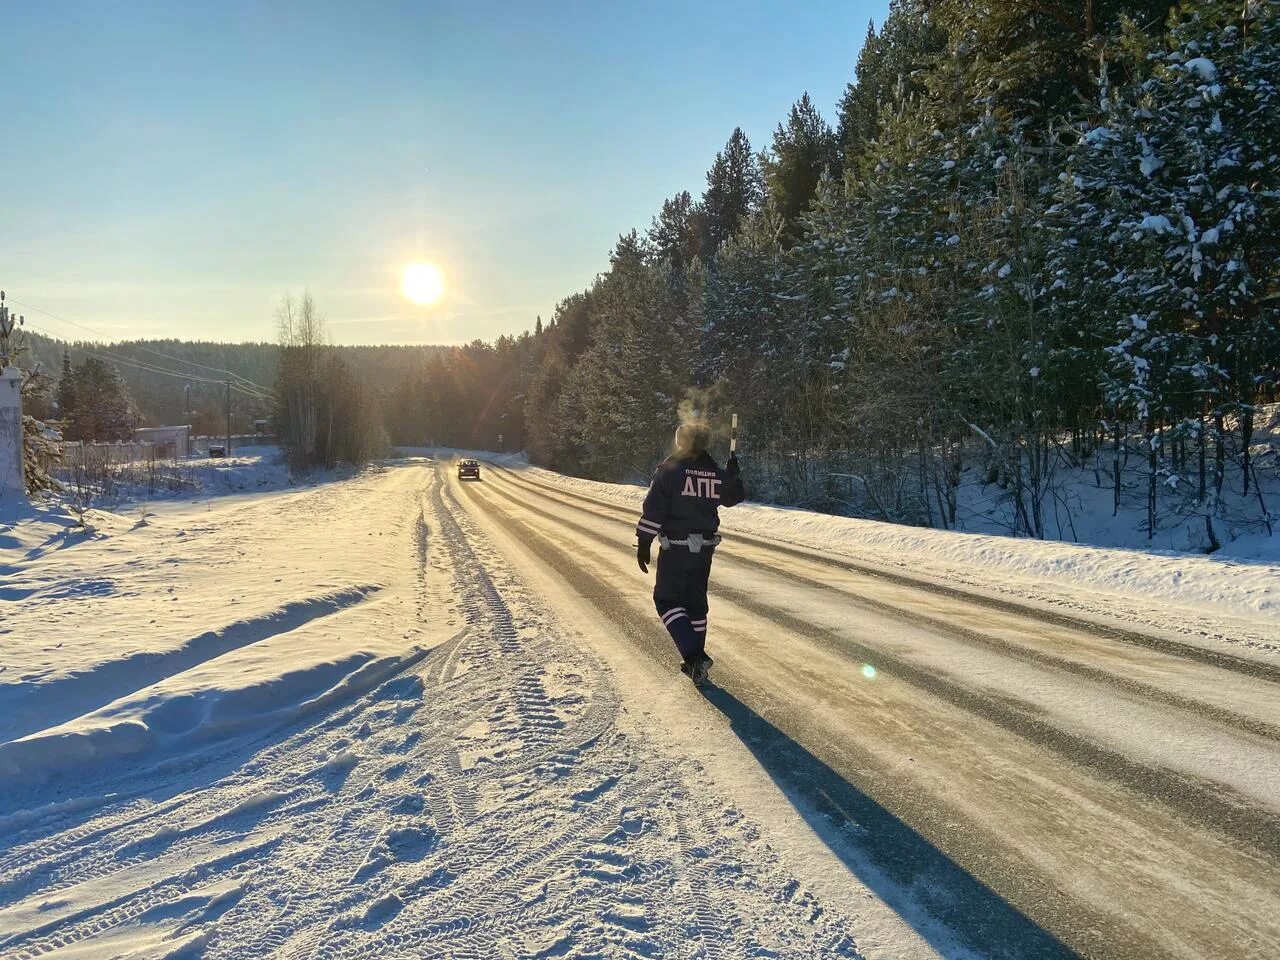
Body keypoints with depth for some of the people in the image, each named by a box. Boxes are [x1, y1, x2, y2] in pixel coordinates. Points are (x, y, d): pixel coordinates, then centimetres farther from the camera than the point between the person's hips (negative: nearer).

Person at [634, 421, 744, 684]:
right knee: (696, 602, 16)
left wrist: (644, 543, -8)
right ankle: (695, 659, 23)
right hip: (705, 547, 5)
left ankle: (693, 655, -11)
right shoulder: (718, 473, 3)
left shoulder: (669, 470, -10)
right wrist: (734, 472, 30)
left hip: (675, 547, -5)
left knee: (667, 599, 3)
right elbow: (735, 497, 22)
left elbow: (653, 510, -13)